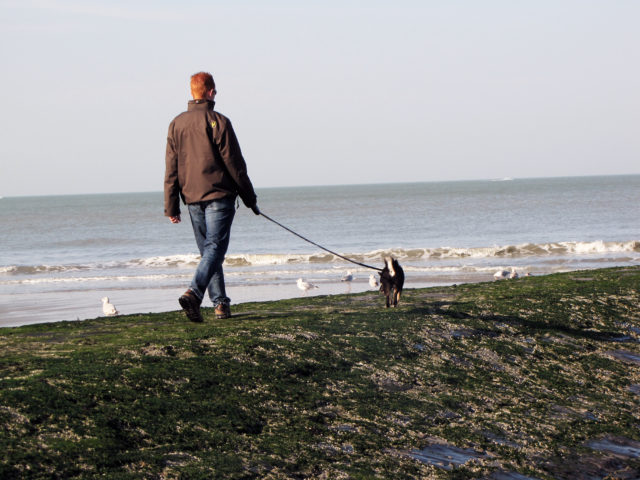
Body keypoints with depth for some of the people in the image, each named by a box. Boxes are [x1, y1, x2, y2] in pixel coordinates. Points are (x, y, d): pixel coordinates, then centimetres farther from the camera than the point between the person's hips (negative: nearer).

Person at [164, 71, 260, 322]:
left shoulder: (176, 124, 8)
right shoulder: (218, 122, -8)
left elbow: (171, 169, 8)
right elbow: (235, 164, -7)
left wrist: (171, 207, 11)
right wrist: (250, 199, 3)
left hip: (192, 198, 5)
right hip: (219, 196, -5)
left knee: (207, 250, 14)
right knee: (215, 247, -9)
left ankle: (221, 303, 13)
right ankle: (194, 293, -29)